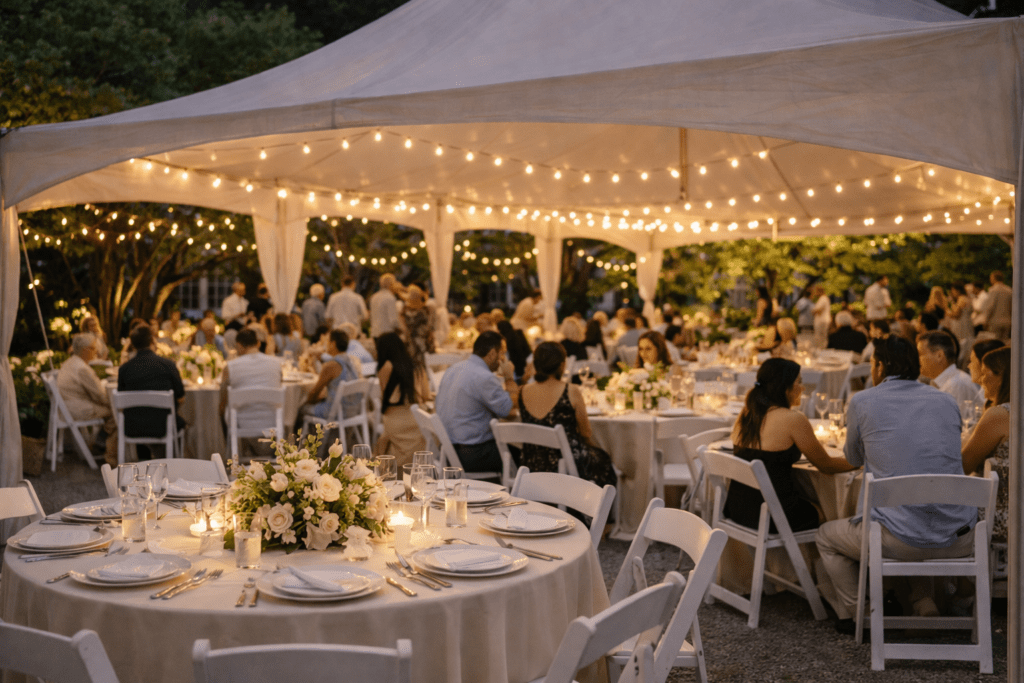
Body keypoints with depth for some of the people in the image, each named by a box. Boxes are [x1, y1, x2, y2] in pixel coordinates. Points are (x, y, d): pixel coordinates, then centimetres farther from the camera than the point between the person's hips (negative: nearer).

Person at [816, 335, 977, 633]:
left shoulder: (862, 402, -1)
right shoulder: (948, 402, 9)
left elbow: (854, 459, 16)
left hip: (899, 540, -4)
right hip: (959, 541, 4)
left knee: (826, 536, 24)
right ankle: (923, 600, 31)